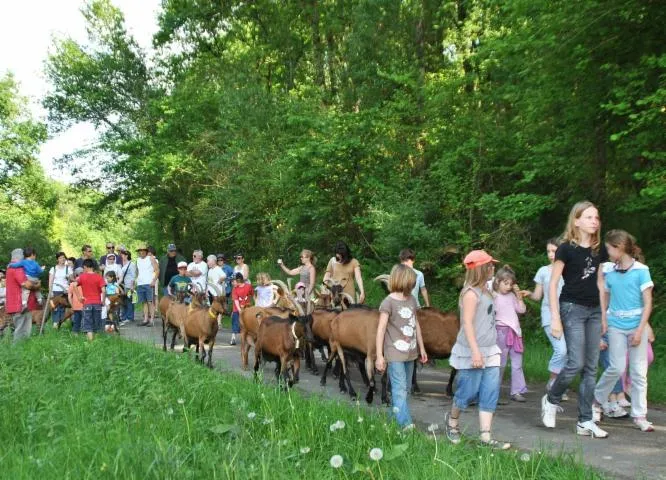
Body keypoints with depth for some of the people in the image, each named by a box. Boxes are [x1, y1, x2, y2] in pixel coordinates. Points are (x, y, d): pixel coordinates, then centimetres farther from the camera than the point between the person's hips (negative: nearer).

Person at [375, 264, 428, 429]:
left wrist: (422, 348, 20)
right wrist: (379, 356, -14)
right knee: (400, 389, -10)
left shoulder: (412, 299, 9)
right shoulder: (388, 302, -11)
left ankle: (394, 418, 23)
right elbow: (381, 330, -11)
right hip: (395, 354, -7)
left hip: (410, 353, 7)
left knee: (406, 388, 12)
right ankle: (406, 424, -12)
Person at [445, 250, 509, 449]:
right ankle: (452, 420, 29)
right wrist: (475, 351, -24)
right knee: (468, 391, 3)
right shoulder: (471, 293, -13)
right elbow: (467, 323, -19)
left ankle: (486, 436, 4)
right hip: (473, 352, -8)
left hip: (490, 351, 8)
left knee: (490, 393, 3)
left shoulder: (484, 291, 14)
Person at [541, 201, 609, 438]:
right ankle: (551, 400, 14)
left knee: (591, 368, 5)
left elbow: (599, 281, 17)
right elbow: (553, 284, -8)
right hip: (572, 308, -6)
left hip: (594, 310, 6)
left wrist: (603, 313, 14)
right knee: (576, 363, -12)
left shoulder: (599, 249, 9)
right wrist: (555, 318, -13)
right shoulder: (566, 248, -8)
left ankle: (585, 422, 10)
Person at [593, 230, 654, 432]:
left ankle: (639, 415, 11)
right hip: (616, 325, 2)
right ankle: (598, 398, 21)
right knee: (617, 367, -3)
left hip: (637, 325, -2)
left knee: (639, 371, 2)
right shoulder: (609, 271, 4)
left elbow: (648, 303, -7)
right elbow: (604, 299, 13)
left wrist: (640, 330, -11)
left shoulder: (640, 270, -7)